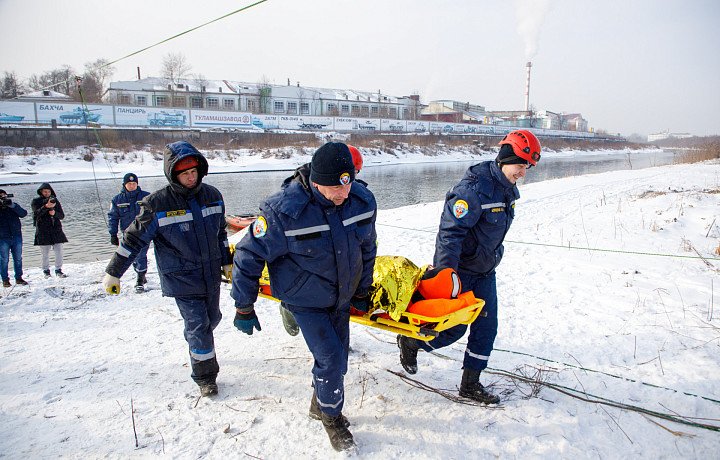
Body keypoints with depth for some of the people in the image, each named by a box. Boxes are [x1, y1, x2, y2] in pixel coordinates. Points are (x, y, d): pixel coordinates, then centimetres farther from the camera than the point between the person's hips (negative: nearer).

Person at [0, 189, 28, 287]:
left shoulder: (14, 206, 6)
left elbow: (23, 213, -9)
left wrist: (12, 206, -22)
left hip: (16, 237, 2)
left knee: (18, 259, 6)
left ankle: (19, 278, 17)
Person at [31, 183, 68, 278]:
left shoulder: (55, 201, 11)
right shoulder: (36, 201, 3)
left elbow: (62, 215, 7)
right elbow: (37, 213, -16)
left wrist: (54, 213, -14)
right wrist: (46, 206, -31)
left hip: (56, 230, 2)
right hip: (43, 232, -2)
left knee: (59, 252, -4)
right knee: (45, 254, 1)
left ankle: (58, 270, 5)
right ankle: (46, 271, 16)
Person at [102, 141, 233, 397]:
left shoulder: (212, 196, 0)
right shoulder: (157, 204, -14)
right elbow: (133, 239, -5)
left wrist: (227, 262, 21)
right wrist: (113, 273, 0)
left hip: (211, 275, 5)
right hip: (181, 279, -5)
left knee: (212, 319, 16)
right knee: (197, 324, -5)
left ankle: (197, 345, 48)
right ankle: (205, 376, 13)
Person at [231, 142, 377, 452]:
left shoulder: (362, 201, -14)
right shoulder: (284, 211, -29)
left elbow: (366, 248, 4)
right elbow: (249, 255, -18)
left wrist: (362, 291, 12)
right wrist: (244, 307, -12)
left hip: (342, 296, 5)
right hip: (305, 300, -5)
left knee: (337, 355, 15)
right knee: (330, 358, -8)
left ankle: (319, 404, 43)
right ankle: (331, 417, 21)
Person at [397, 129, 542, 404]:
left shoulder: (508, 190, 4)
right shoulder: (475, 188, -25)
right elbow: (450, 230, -27)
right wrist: (445, 273, -29)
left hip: (484, 270, 9)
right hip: (458, 268, -8)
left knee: (486, 326, 7)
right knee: (455, 327, 0)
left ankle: (470, 384, 21)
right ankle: (410, 341, 26)